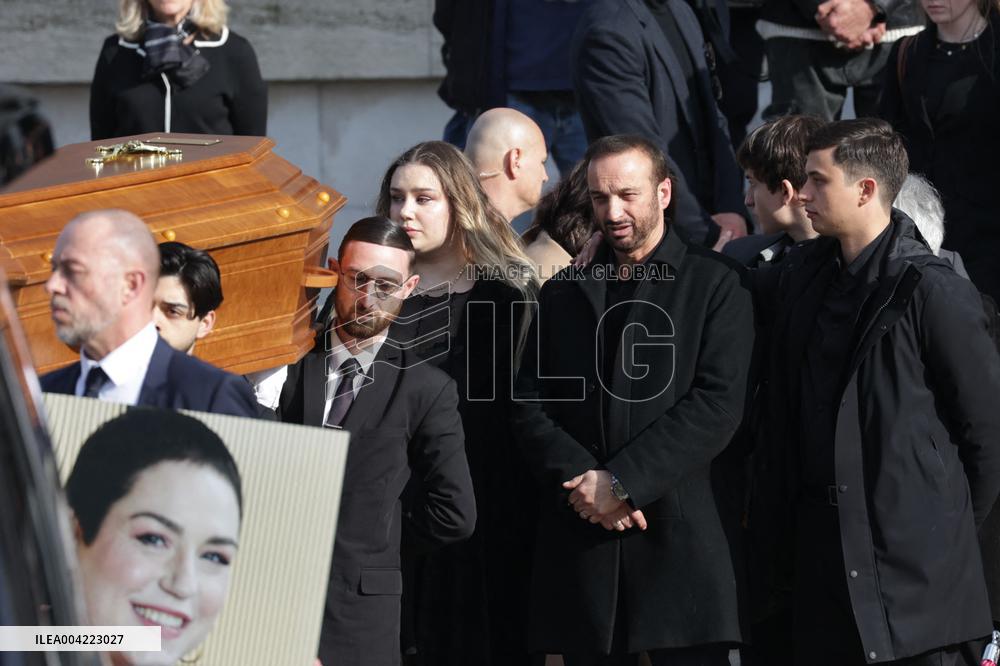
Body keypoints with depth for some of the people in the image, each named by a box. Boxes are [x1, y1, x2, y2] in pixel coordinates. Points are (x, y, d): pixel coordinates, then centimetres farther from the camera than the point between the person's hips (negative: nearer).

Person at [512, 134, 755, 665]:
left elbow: (717, 402, -7)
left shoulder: (714, 283, 3)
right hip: (581, 539, 3)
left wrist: (622, 480, -13)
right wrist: (581, 480, -8)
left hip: (679, 536, -3)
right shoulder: (564, 292, 17)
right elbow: (529, 405, 10)